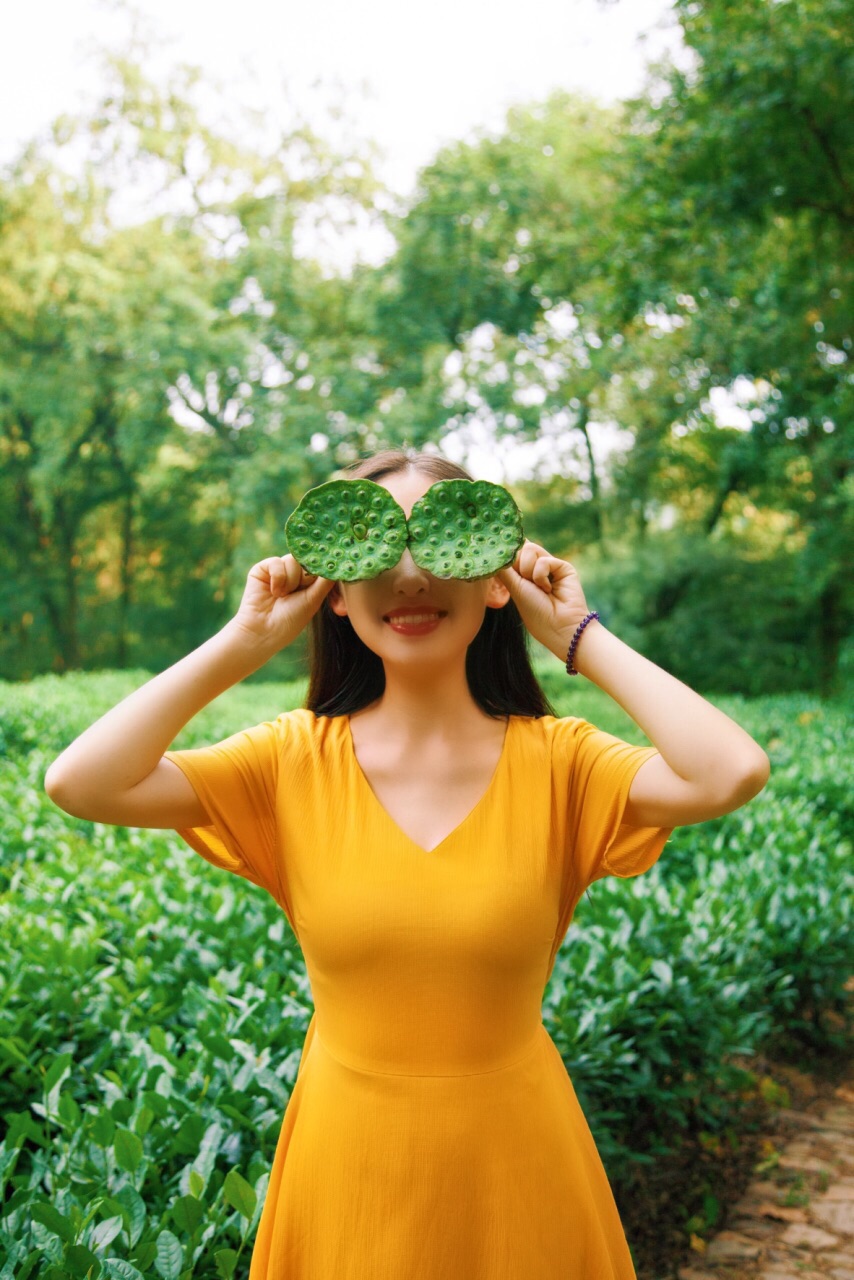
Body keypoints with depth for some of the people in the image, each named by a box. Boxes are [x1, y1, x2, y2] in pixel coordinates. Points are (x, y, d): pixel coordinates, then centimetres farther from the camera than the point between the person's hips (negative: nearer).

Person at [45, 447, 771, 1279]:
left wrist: (579, 636, -21)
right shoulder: (295, 762, -9)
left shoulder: (557, 764, -12)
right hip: (347, 1169, 1)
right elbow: (80, 782, -22)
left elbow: (733, 774, -30)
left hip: (514, 1161, 0)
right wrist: (247, 640, -18)